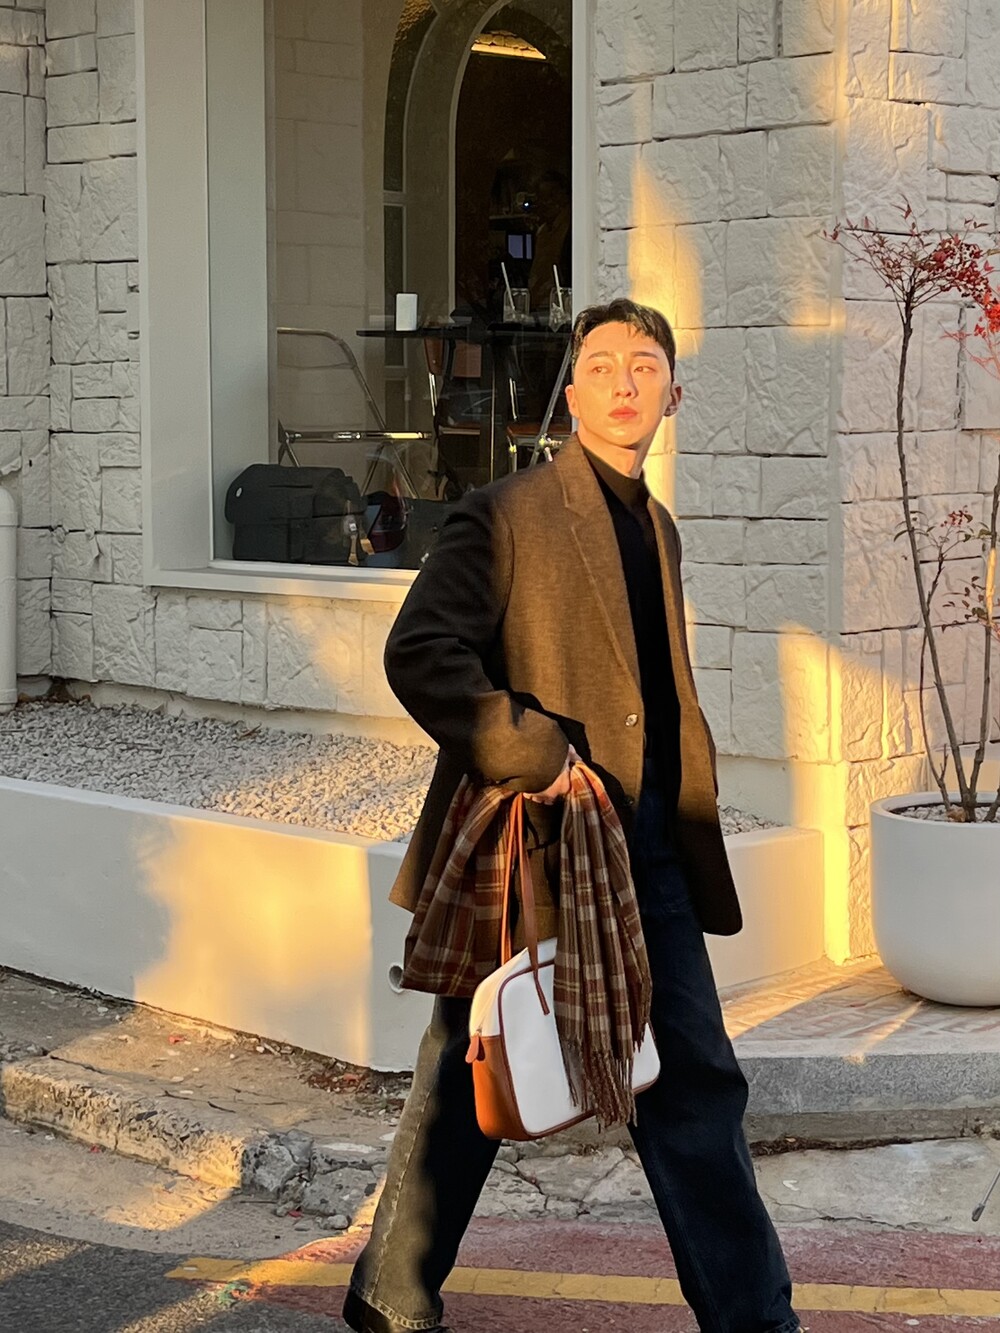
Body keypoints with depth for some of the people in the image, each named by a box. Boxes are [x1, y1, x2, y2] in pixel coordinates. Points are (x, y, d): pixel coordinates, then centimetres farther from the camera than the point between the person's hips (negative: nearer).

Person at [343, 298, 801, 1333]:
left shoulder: (656, 527, 15)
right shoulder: (508, 515, -9)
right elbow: (419, 653, -18)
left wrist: (688, 820, 17)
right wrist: (529, 754, -21)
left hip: (646, 854, 7)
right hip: (531, 853, -6)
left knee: (696, 1082, 8)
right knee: (467, 1089, 6)